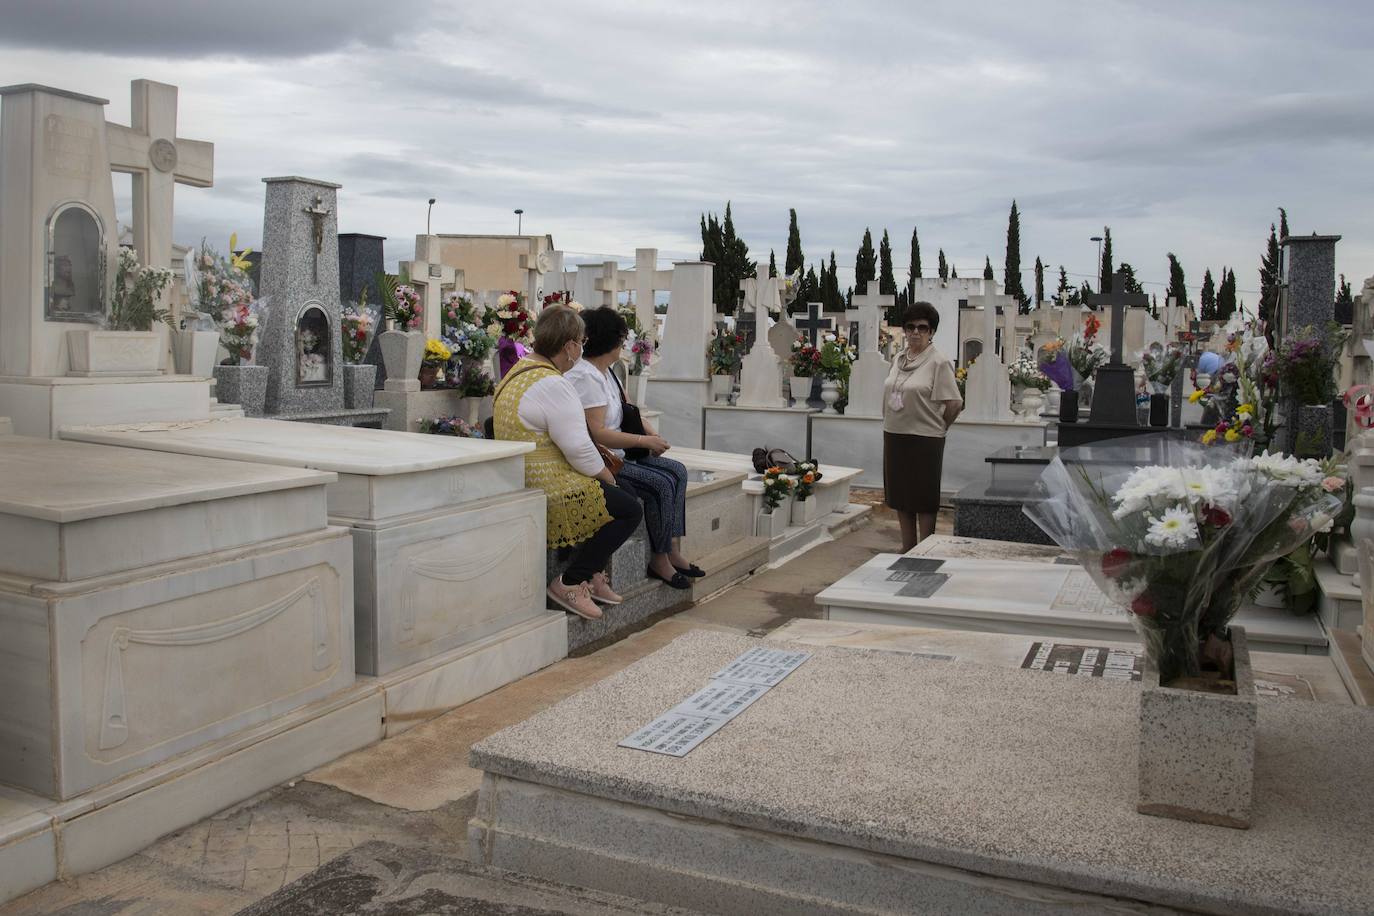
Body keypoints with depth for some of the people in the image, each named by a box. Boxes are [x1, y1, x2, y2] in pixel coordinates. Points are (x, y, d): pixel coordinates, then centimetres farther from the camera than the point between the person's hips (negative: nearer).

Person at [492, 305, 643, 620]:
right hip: (548, 492, -11)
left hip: (522, 484, 11)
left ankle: (591, 574, 21)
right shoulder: (553, 385, -20)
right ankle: (570, 583, -2)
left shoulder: (517, 372, 12)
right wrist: (610, 480, -3)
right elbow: (579, 450, -21)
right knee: (629, 509, -3)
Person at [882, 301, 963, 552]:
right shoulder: (899, 359, 10)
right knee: (900, 497, 14)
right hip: (894, 436, 7)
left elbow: (954, 403, -12)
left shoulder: (939, 362, -11)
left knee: (923, 500, 1)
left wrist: (938, 427, -1)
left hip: (924, 440, -7)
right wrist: (892, 425, 10)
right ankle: (907, 550, 25)